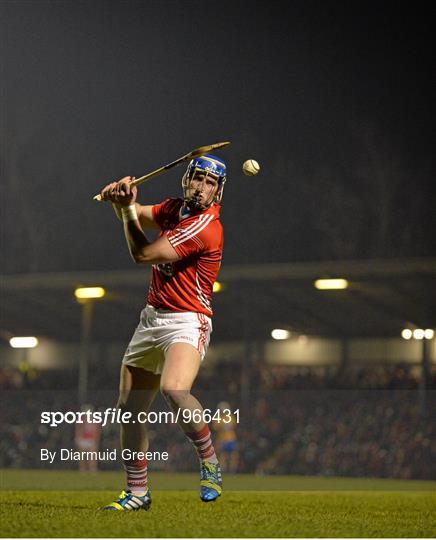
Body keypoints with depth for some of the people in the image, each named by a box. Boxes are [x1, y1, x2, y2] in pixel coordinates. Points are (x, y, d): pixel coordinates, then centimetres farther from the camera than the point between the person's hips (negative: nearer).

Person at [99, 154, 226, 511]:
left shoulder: (205, 227, -19)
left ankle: (210, 463, -15)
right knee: (130, 407, 8)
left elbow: (142, 253, -16)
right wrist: (120, 197, -4)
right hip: (151, 318, 9)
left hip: (186, 323, -9)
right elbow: (135, 214, 20)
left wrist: (126, 206, -5)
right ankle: (137, 492, 21)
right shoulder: (173, 209, 7)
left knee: (174, 389, -35)